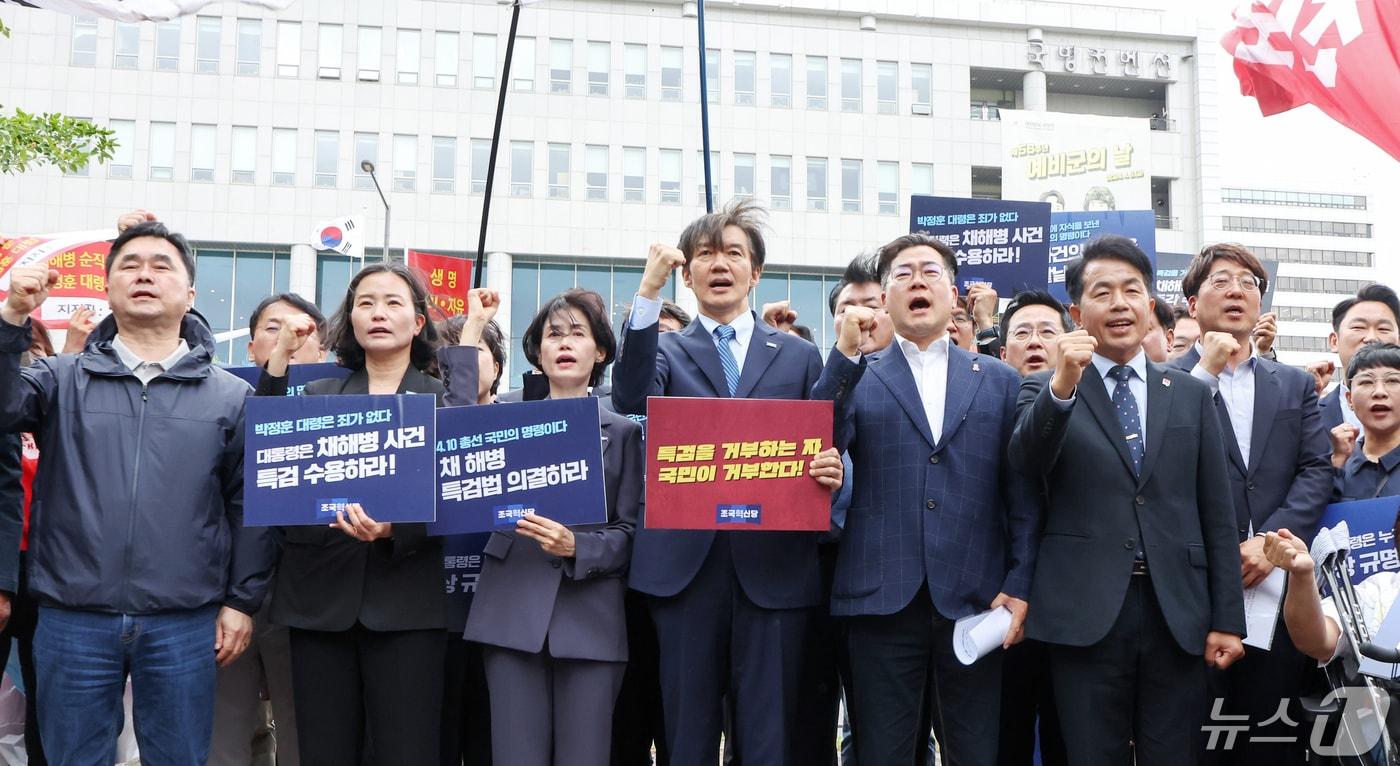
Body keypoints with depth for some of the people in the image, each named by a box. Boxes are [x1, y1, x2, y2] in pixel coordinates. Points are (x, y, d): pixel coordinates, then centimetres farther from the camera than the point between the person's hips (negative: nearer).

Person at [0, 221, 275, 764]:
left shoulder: (230, 396, 4)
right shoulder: (62, 379, 6)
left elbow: (249, 505, 6)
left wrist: (242, 600, 3)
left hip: (184, 625, 0)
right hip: (72, 619, 0)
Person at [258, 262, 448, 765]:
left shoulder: (443, 399, 8)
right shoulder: (320, 394, 14)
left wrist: (394, 529, -19)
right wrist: (278, 362, -8)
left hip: (405, 601, -2)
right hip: (321, 596, 2)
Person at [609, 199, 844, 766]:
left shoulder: (799, 356, 14)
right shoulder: (667, 350, 11)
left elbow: (821, 451, 13)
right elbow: (631, 397, -11)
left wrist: (830, 474, -11)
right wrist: (648, 293, -18)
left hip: (774, 565, 0)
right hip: (686, 564, 0)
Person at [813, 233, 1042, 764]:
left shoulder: (1000, 381, 13)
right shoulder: (856, 379, 11)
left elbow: (1023, 492, 8)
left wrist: (1019, 585, -1)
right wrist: (845, 355, -12)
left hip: (975, 600, 1)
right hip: (882, 597, -1)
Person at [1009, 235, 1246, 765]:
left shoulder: (1191, 395, 11)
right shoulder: (1045, 389, 5)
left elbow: (1217, 513, 9)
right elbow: (1024, 459, -15)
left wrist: (1228, 619, 4)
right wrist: (1063, 384, -31)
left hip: (1177, 613, 2)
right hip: (1085, 614, -2)